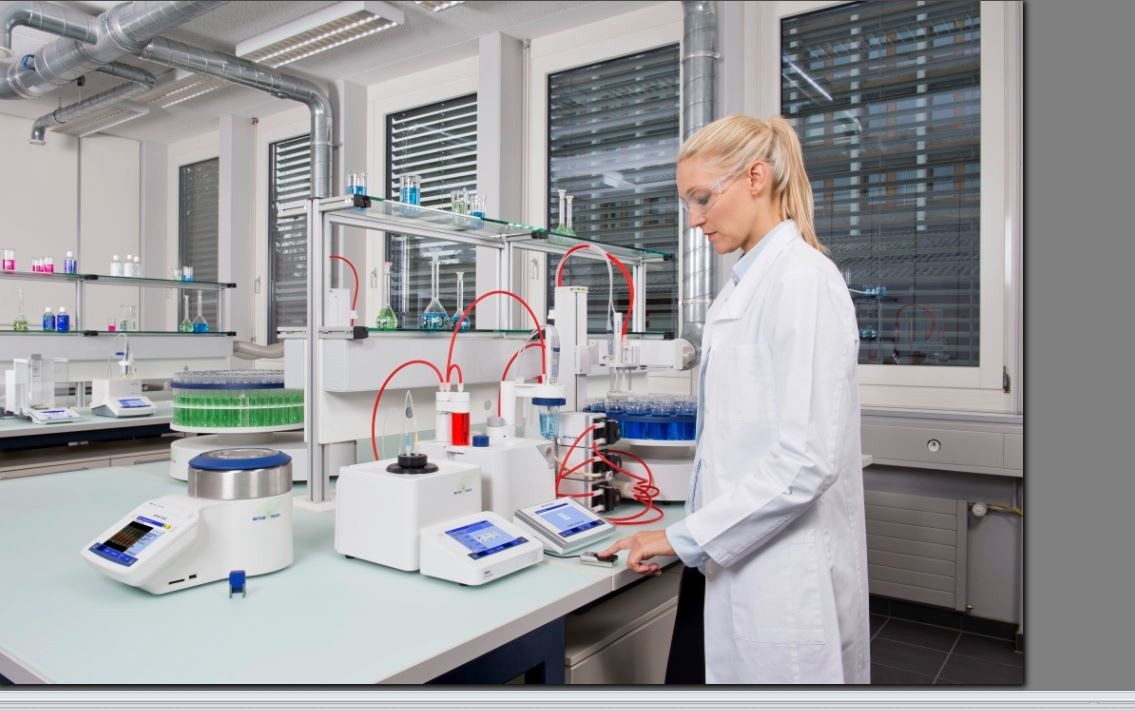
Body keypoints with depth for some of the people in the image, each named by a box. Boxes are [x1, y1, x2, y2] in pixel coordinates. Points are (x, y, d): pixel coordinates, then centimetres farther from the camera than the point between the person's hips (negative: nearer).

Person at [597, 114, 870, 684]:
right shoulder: (744, 283, 11)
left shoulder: (803, 279, -16)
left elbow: (808, 457, -23)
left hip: (782, 574, -8)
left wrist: (686, 536, -17)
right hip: (727, 557, 8)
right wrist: (693, 539, 15)